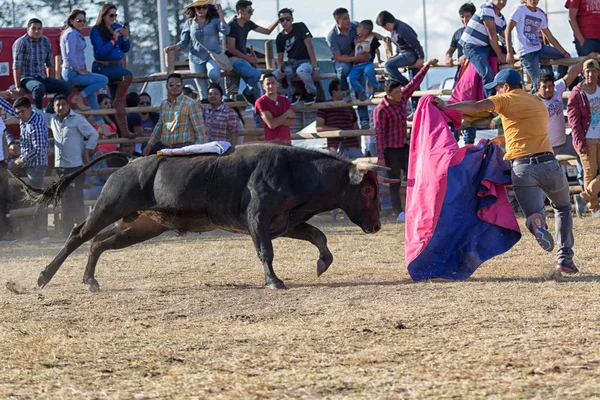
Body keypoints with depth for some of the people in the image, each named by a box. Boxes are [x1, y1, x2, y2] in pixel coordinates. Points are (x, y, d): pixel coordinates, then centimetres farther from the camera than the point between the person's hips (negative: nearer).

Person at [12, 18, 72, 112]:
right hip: (26, 79, -6)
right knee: (39, 87, -40)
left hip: (41, 78, 7)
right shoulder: (21, 42, -10)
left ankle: (50, 108, 0)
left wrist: (51, 83, 13)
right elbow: (16, 66, -14)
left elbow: (50, 64, 17)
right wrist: (18, 87, -18)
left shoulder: (46, 41, 9)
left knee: (66, 87, -12)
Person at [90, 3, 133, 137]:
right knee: (127, 75, -31)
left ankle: (123, 130, -4)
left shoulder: (117, 27, 11)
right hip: (102, 67, -6)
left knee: (118, 101, 0)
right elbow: (100, 52, -16)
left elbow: (126, 49, 13)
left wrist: (125, 37, -5)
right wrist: (114, 39, -16)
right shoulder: (96, 31, -6)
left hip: (117, 66, 6)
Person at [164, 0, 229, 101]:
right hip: (196, 59, 3)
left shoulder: (215, 20, 2)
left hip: (213, 56, -2)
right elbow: (183, 43, 10)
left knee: (213, 74, -35)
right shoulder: (189, 23, 8)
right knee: (203, 92, -1)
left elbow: (225, 31, -16)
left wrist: (220, 13, -19)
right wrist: (173, 48, -9)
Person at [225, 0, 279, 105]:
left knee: (256, 88, 2)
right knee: (256, 74, -28)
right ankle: (248, 93, -4)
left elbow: (267, 31, 17)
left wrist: (278, 20, 4)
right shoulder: (232, 25, -15)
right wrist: (248, 58, -13)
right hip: (234, 59, -8)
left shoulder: (248, 24, 8)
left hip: (244, 57, 8)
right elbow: (231, 49, -16)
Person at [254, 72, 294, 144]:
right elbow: (271, 124, -15)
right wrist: (286, 114, -4)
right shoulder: (261, 102, -5)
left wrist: (277, 121, -11)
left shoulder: (284, 100, 13)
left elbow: (292, 121, 4)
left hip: (287, 142, 6)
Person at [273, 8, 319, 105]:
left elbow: (309, 47, -12)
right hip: (290, 64, 5)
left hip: (306, 61, -5)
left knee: (301, 71, -43)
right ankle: (292, 93, 4)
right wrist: (281, 67, -17)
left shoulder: (300, 27, -5)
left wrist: (315, 68, -20)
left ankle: (311, 93, -11)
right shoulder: (280, 37, 9)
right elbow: (280, 57, 10)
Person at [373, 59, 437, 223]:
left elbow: (414, 83, 13)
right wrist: (380, 157, -19)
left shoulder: (402, 99, 3)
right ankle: (399, 212, 4)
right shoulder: (381, 110, -17)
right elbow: (379, 134, -17)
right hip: (391, 150, -7)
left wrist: (427, 66, 13)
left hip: (404, 147, 7)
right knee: (395, 182, 0)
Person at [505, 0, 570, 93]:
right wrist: (509, 53, -23)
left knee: (566, 57, 14)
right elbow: (508, 30, -13)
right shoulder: (520, 10, -6)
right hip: (526, 52, -7)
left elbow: (550, 37, 15)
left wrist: (564, 53, 9)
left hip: (539, 48, 7)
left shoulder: (541, 15, 12)